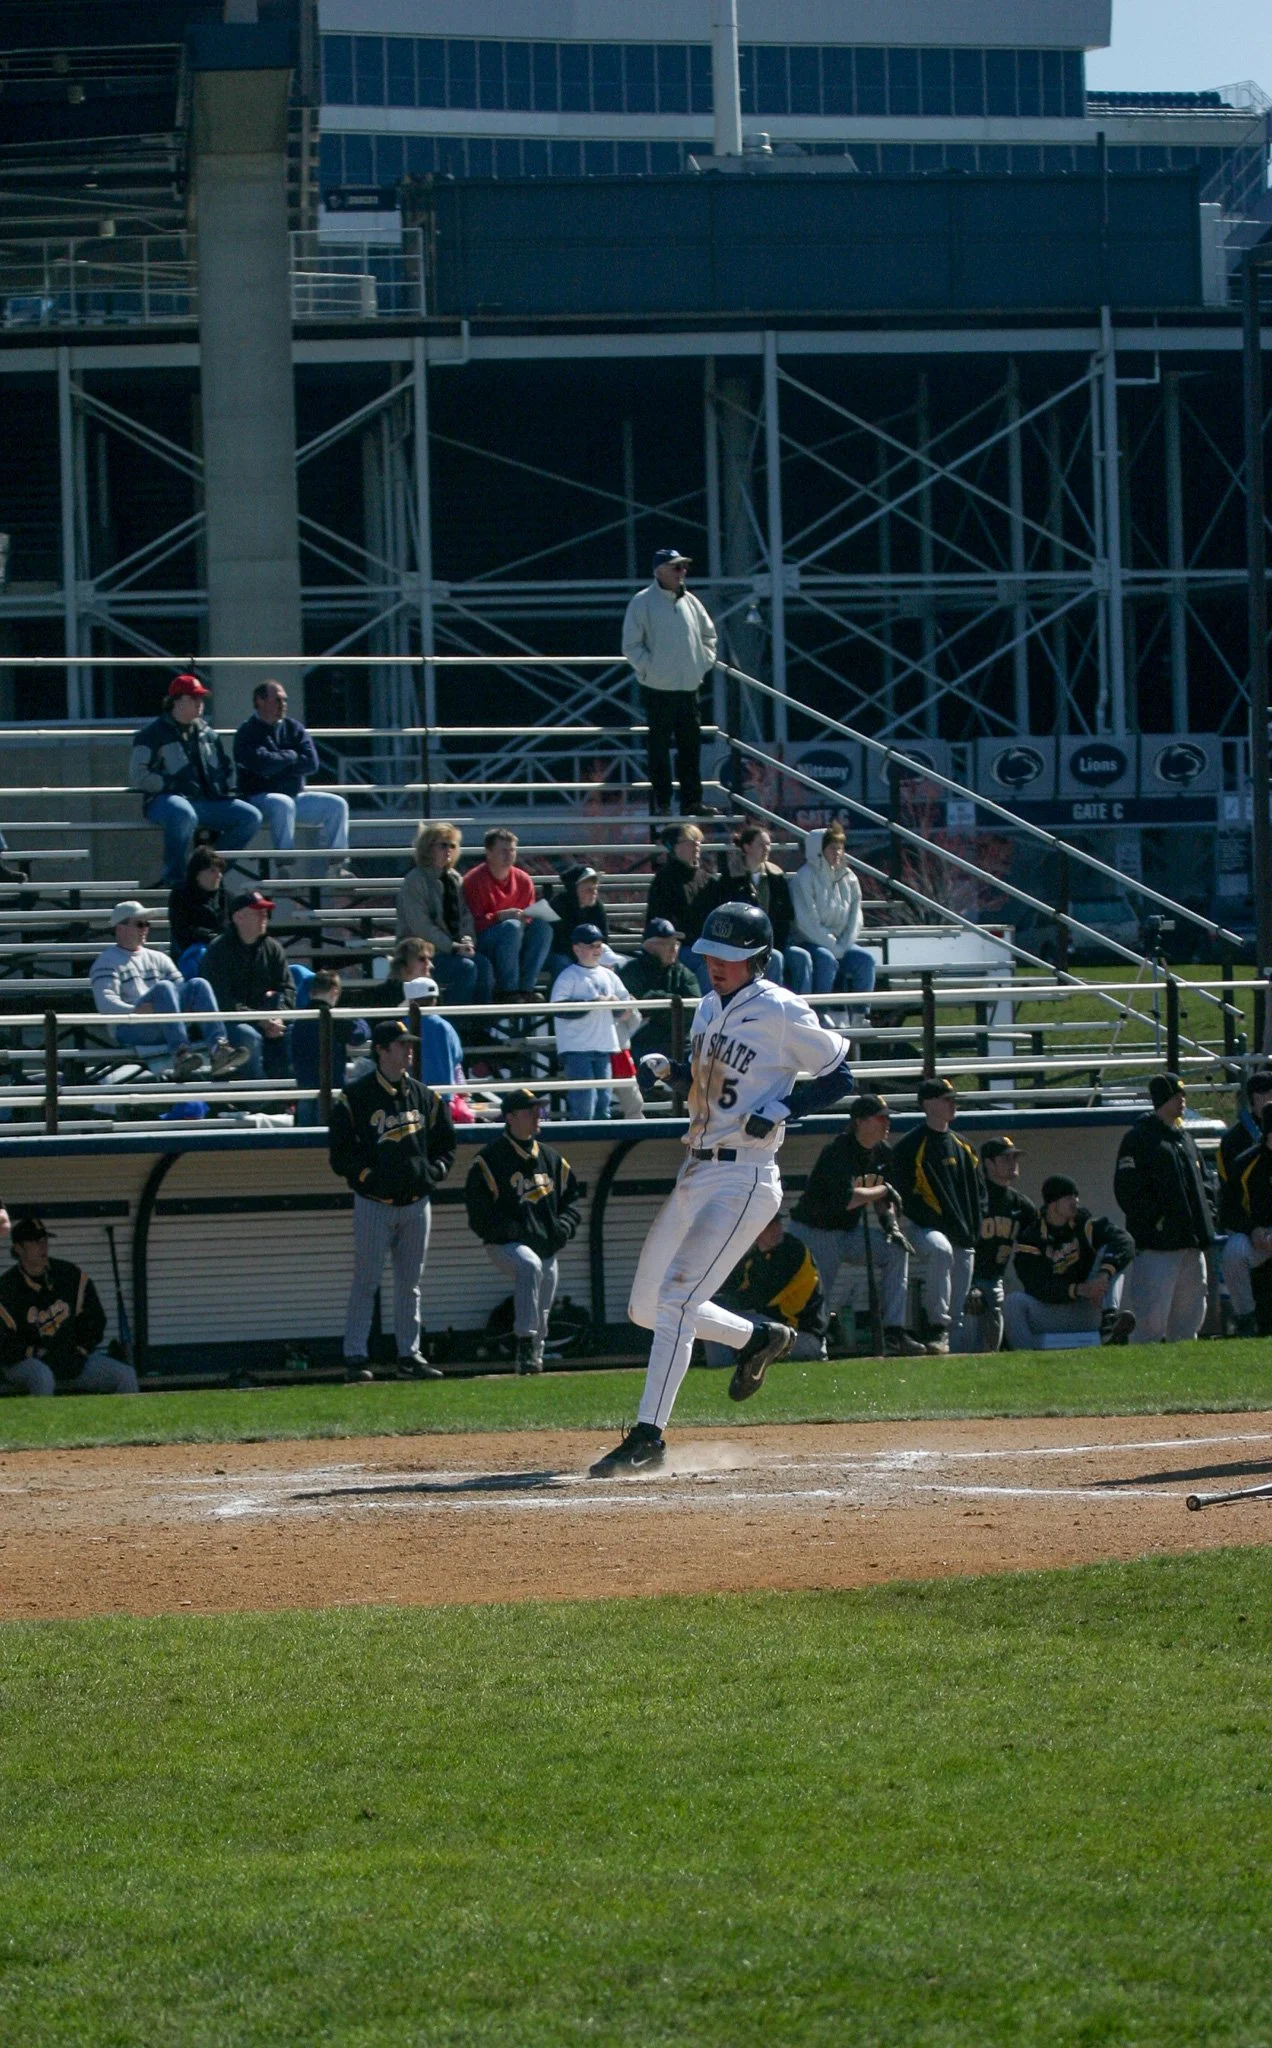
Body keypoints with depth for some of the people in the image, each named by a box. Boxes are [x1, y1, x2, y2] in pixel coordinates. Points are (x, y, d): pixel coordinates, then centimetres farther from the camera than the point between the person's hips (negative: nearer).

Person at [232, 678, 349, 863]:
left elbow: (311, 763, -1)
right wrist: (290, 757, -4)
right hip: (259, 797, -6)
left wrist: (278, 763, -10)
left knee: (337, 804, -8)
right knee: (283, 804, -38)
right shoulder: (248, 732, -4)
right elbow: (262, 764, -21)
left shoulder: (294, 728, 12)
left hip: (296, 795, 6)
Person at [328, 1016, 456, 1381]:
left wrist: (434, 1171, 2)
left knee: (410, 1284, 9)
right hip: (374, 1204, -5)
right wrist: (367, 1175, -15)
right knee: (365, 1282, -5)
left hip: (416, 1203, 5)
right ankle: (355, 1356, -2)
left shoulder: (424, 1096, 12)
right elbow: (341, 1153, -4)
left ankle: (409, 1354, 15)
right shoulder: (355, 1097, -4)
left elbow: (446, 1142, 19)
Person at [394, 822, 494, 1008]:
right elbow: (421, 926, -15)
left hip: (453, 949, 6)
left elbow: (465, 916, 13)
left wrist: (467, 942, -9)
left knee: (483, 964, -22)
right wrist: (453, 947, -19)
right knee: (466, 967, -29)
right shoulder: (415, 881, -8)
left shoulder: (454, 879, 14)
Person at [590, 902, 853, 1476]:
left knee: (675, 1299, -18)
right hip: (694, 1173, 9)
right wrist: (665, 1068, 4)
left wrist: (783, 1108, -18)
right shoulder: (710, 1008, 13)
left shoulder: (780, 1012, -10)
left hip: (743, 1180, -9)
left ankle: (648, 1436, -18)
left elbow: (837, 1076, -5)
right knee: (646, 1308, 14)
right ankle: (759, 1338, 34)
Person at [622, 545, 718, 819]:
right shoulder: (643, 602, -6)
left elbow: (708, 634, 25)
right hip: (658, 688, -6)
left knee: (691, 745, 6)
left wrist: (705, 662, 12)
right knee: (660, 747, -2)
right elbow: (631, 645, -7)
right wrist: (649, 668, -13)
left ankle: (692, 801, 11)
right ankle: (661, 803, 1)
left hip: (689, 686, 6)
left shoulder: (689, 602, 11)